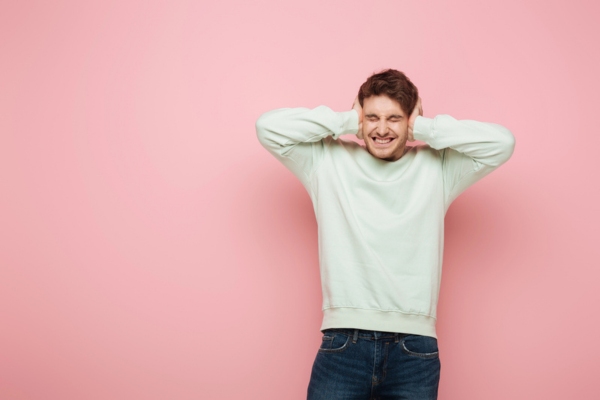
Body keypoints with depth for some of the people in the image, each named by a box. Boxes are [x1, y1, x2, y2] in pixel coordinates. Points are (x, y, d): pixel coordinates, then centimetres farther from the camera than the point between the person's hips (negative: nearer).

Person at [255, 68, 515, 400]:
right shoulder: (328, 162, 10)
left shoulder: (438, 169, 10)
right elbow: (268, 127, 1)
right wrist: (346, 122, 4)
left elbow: (501, 142, 1)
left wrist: (425, 128, 4)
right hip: (343, 342, 0)